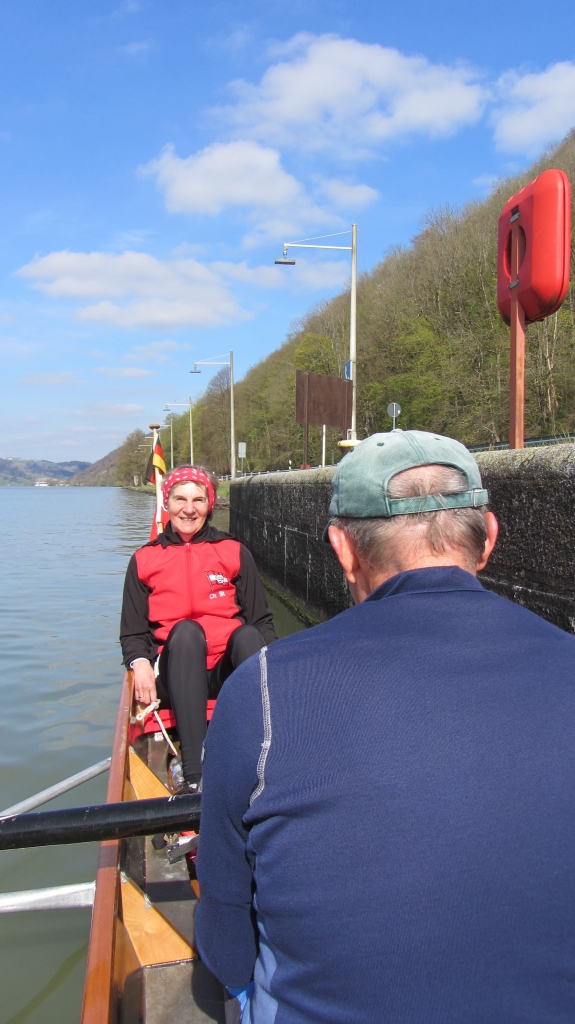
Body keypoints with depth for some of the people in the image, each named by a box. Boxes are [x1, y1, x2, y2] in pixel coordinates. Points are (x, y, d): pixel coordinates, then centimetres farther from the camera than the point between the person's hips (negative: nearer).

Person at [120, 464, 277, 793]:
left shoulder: (234, 553, 12)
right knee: (185, 630, -32)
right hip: (175, 676, 0)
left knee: (247, 634, -31)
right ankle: (194, 773, -45)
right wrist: (140, 663, -10)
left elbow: (261, 621, 8)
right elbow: (133, 632, 11)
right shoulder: (145, 560, 13)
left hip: (229, 671, 1)